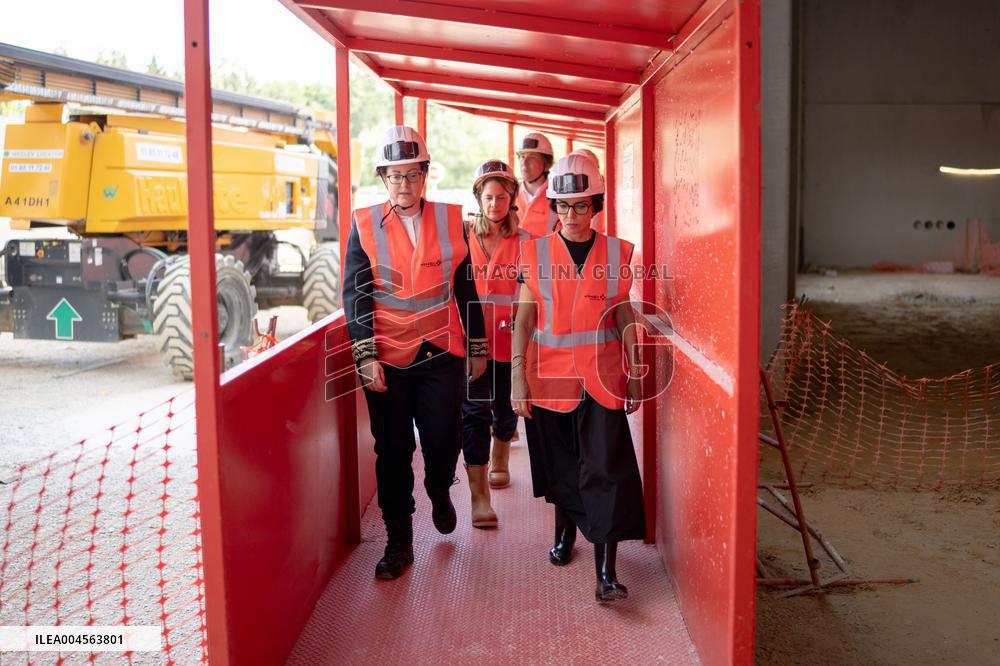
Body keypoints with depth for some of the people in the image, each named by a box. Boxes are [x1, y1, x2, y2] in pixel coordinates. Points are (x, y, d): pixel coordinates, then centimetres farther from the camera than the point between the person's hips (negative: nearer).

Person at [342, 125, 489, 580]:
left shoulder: (450, 220, 5)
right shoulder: (364, 225, 0)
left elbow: (466, 288, 10)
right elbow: (355, 294, -3)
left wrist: (478, 348, 11)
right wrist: (366, 357, -13)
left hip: (442, 354, 1)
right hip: (387, 357, -1)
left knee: (444, 440, 2)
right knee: (393, 452, 4)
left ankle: (439, 492, 37)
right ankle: (399, 542, 19)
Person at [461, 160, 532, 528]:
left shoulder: (524, 242, 2)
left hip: (509, 338, 1)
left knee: (505, 407, 16)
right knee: (475, 412, -7)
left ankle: (499, 462, 46)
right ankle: (479, 498, -6)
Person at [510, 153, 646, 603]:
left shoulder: (616, 252, 3)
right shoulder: (535, 253, 2)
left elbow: (625, 317, 6)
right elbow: (523, 319, 1)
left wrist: (635, 375, 3)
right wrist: (517, 377, -6)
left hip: (601, 377, -1)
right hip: (550, 375, 1)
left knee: (606, 471, -8)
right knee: (559, 464, 14)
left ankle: (606, 573, -7)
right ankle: (565, 532, 39)